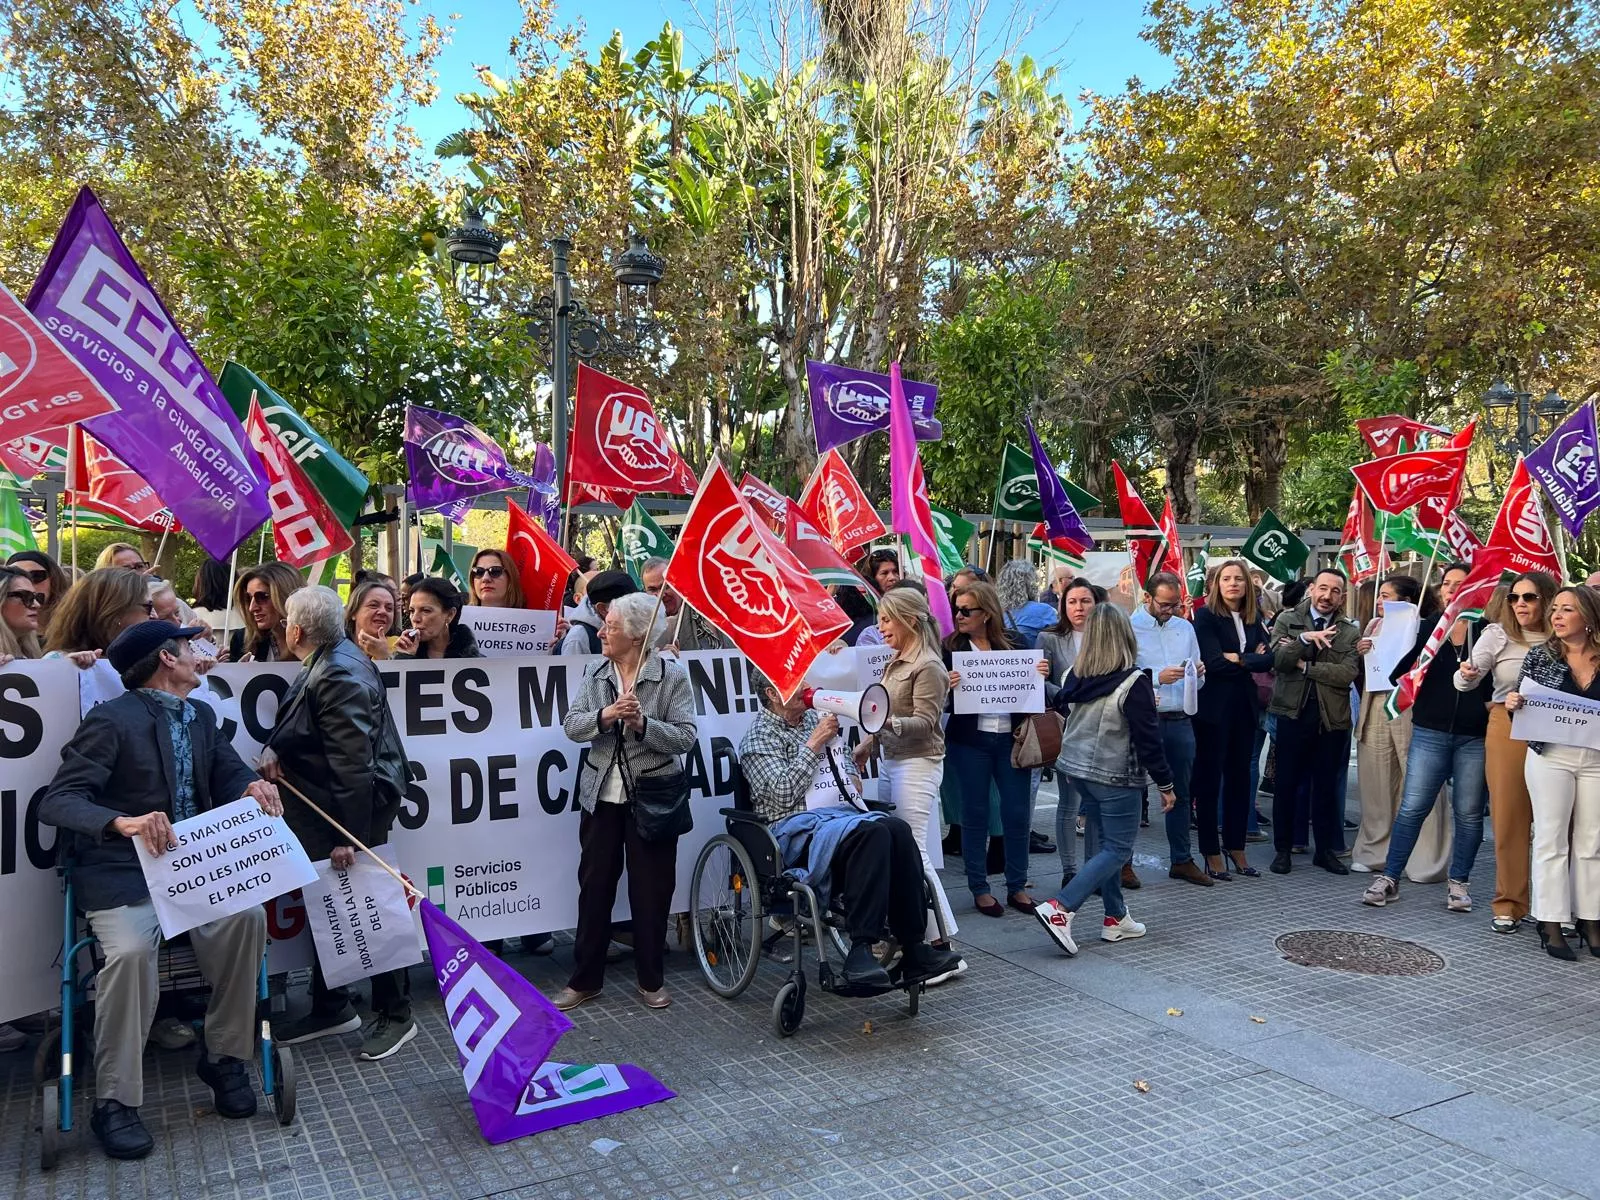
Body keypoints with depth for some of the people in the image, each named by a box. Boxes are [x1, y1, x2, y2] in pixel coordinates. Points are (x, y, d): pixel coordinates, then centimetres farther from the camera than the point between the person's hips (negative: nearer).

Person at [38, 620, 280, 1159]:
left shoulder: (201, 716, 13)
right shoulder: (111, 720, -9)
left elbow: (228, 775, 14)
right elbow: (56, 801, -16)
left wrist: (252, 786, -12)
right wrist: (123, 821, -36)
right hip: (123, 872, -5)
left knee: (248, 914, -22)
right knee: (130, 952, -30)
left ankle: (223, 1056, -3)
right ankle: (115, 1101, -11)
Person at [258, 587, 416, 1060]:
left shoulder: (338, 676, -24)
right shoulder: (332, 658, 7)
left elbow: (353, 762, -26)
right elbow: (309, 729, 17)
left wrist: (350, 835, -25)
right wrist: (277, 750, -4)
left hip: (353, 807, -10)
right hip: (325, 808, 10)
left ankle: (394, 1014, 17)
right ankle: (329, 1008, 34)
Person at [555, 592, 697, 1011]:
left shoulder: (672, 675, -8)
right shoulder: (595, 672, 4)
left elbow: (685, 738, -13)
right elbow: (571, 725, -2)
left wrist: (642, 723, -26)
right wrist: (605, 715, -20)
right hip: (601, 796, 4)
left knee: (651, 890, 7)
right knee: (594, 886, 10)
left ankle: (650, 979, 24)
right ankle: (585, 979, 23)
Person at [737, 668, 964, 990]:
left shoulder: (816, 717, 23)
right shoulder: (760, 736, 0)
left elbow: (846, 761, 36)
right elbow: (783, 795, -13)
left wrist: (853, 778, 13)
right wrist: (813, 745, -10)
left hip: (845, 812, 7)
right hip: (798, 825, -7)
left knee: (899, 830, -25)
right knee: (872, 834, -35)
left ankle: (913, 947, -25)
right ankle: (860, 950, -36)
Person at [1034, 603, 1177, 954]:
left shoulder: (1077, 676, -2)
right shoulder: (1133, 682, -19)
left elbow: (1061, 706, 17)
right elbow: (1148, 739, -16)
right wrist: (1165, 784, -5)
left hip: (1079, 768, 7)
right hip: (1116, 776, -7)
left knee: (1108, 843, 18)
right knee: (1118, 848, 2)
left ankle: (1116, 918, 22)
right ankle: (1059, 908, -11)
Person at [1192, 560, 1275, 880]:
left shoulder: (1253, 618, 11)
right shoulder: (1206, 616, -6)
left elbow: (1268, 659, 1)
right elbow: (1214, 662, -16)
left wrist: (1239, 659, -12)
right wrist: (1252, 662, -7)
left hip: (1245, 706, 5)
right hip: (1214, 706, -5)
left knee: (1239, 777, 10)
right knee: (1210, 778, 1)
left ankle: (1236, 849, 20)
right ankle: (1212, 854, 8)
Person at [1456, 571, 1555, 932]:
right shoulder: (1498, 634, 1)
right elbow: (1467, 680, -6)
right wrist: (1466, 675, -26)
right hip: (1508, 729, -1)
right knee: (1510, 818, 4)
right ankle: (1509, 904, 13)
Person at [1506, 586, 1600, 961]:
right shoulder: (1539, 655, 1)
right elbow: (1523, 708, 4)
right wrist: (1512, 704, -17)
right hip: (1551, 756, -1)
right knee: (1552, 839, 1)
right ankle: (1551, 924, 6)